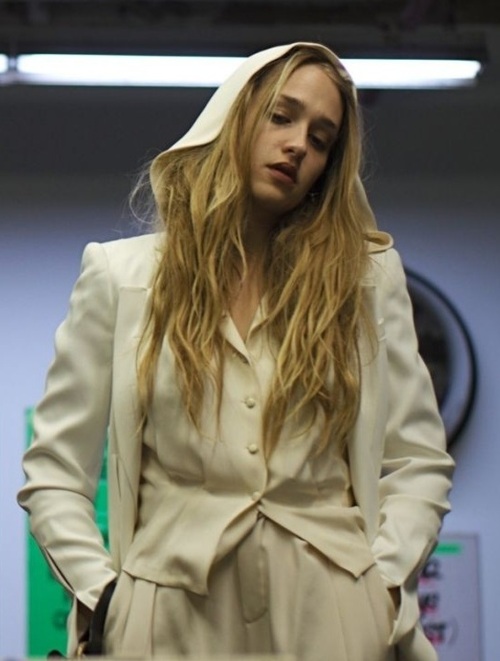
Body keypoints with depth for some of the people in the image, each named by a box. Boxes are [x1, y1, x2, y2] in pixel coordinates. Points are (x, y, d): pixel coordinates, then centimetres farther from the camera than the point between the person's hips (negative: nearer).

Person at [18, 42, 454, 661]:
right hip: (173, 607, -1)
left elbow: (418, 462, 10)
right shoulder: (120, 275, 7)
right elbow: (53, 471, 6)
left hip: (331, 609, 1)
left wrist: (383, 582, -5)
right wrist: (102, 590, -8)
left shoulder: (368, 276, 11)